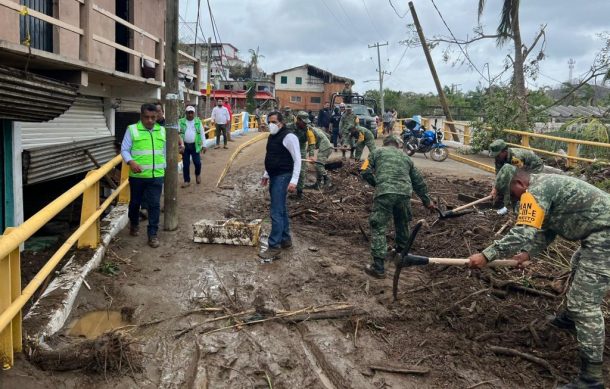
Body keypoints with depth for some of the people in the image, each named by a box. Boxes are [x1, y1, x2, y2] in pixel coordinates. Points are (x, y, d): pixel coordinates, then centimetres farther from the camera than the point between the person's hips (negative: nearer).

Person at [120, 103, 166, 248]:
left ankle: (153, 234, 7)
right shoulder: (132, 129, -5)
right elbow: (124, 150, -5)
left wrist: (163, 167, 14)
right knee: (135, 202, 15)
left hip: (156, 175, 2)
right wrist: (131, 162, -23)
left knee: (154, 205, -1)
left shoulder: (162, 131, 7)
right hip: (137, 175, -2)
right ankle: (134, 225, 40)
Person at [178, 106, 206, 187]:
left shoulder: (198, 121, 4)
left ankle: (198, 175, 27)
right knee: (185, 164, 5)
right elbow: (179, 134, -3)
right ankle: (187, 181, 17)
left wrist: (203, 145, -1)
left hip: (195, 145, 0)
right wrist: (182, 145, -12)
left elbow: (202, 134, 4)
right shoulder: (181, 122, 1)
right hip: (185, 146, 0)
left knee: (197, 162, -4)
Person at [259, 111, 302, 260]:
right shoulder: (272, 136, 12)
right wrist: (266, 174, 24)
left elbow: (297, 160, -18)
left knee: (276, 213, -11)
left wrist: (294, 181, -23)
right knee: (281, 210, 17)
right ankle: (285, 239, 28)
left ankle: (274, 247, -7)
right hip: (274, 177, 9)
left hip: (282, 177, -9)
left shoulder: (288, 137, -16)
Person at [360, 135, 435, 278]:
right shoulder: (405, 157, 28)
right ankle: (402, 251, 48)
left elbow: (365, 172, 8)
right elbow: (418, 181, 31)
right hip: (405, 193, 4)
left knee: (378, 227, 0)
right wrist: (427, 200, 40)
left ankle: (378, 267, -5)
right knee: (402, 224, 27)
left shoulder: (377, 152, 18)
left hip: (385, 193, -4)